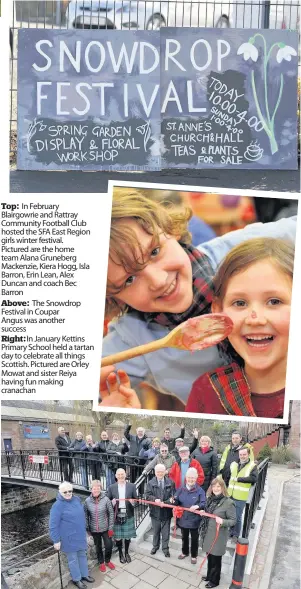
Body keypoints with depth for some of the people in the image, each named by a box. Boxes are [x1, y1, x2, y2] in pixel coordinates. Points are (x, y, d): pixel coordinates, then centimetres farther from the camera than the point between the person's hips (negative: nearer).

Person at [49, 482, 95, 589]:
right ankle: (76, 579, 31)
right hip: (69, 538, -6)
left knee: (82, 555, 21)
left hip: (80, 536, 6)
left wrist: (84, 530, 18)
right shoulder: (57, 506, -22)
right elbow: (53, 525, -18)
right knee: (73, 559, 12)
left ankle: (84, 574, 40)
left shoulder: (76, 499, -2)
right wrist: (56, 540, -16)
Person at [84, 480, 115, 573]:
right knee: (98, 547, 16)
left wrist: (110, 528, -7)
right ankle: (101, 563, 40)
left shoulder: (106, 499, -15)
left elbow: (111, 514, -8)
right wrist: (87, 528, 1)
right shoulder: (87, 501, -11)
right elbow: (85, 515, -1)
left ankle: (107, 561, 35)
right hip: (94, 529, 1)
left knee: (109, 545, 6)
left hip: (105, 528, -1)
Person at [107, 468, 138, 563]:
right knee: (118, 536, 8)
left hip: (128, 515, 0)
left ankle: (126, 553, 32)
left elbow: (136, 499, 4)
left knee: (128, 536, 11)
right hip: (117, 516, 0)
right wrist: (112, 503, -17)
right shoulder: (111, 487, -2)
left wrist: (133, 502, -18)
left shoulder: (132, 486, -1)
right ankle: (120, 554, 30)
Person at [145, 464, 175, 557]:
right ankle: (155, 546, 38)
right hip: (155, 511, 1)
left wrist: (165, 503, -21)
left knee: (166, 531, 12)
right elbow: (147, 496, -8)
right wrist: (155, 499, -27)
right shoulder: (150, 483, -3)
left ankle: (165, 548, 28)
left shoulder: (170, 482, -6)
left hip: (166, 511, -1)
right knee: (155, 531, 18)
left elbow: (173, 496, -8)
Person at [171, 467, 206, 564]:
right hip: (183, 518, 3)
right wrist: (174, 501, -25)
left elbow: (204, 504, -19)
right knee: (184, 537, 24)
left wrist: (197, 506, -38)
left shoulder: (200, 490, -16)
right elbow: (177, 501, -2)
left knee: (194, 538, 16)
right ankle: (185, 552, 46)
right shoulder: (181, 489, -6)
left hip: (194, 519, -3)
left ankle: (194, 555, 37)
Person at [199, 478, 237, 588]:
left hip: (218, 536, -6)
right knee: (209, 556, 22)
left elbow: (233, 520, -17)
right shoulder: (210, 499, 1)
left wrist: (223, 521, -31)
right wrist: (202, 512, 1)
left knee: (215, 559, 11)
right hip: (208, 533, 6)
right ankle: (209, 575, 43)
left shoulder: (228, 502, -21)